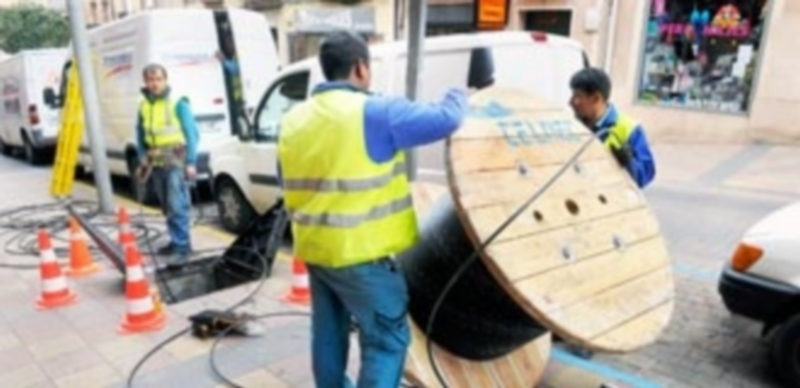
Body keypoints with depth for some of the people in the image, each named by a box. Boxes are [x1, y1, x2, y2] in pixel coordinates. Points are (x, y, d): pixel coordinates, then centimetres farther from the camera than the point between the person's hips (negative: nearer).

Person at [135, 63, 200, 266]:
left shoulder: (178, 103, -7)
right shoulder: (143, 105, 9)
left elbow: (192, 133, -7)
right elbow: (141, 136, 19)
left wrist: (191, 162, -11)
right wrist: (143, 160, 15)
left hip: (176, 160, -6)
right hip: (156, 162, 6)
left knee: (177, 205, -10)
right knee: (167, 207, 13)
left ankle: (183, 247, -5)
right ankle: (177, 241, 25)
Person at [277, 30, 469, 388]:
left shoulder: (293, 119, 8)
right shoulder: (376, 113, -15)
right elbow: (445, 119, -12)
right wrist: (458, 96, 8)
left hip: (314, 247, 8)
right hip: (359, 252, -8)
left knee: (328, 332, 23)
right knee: (387, 339, 5)